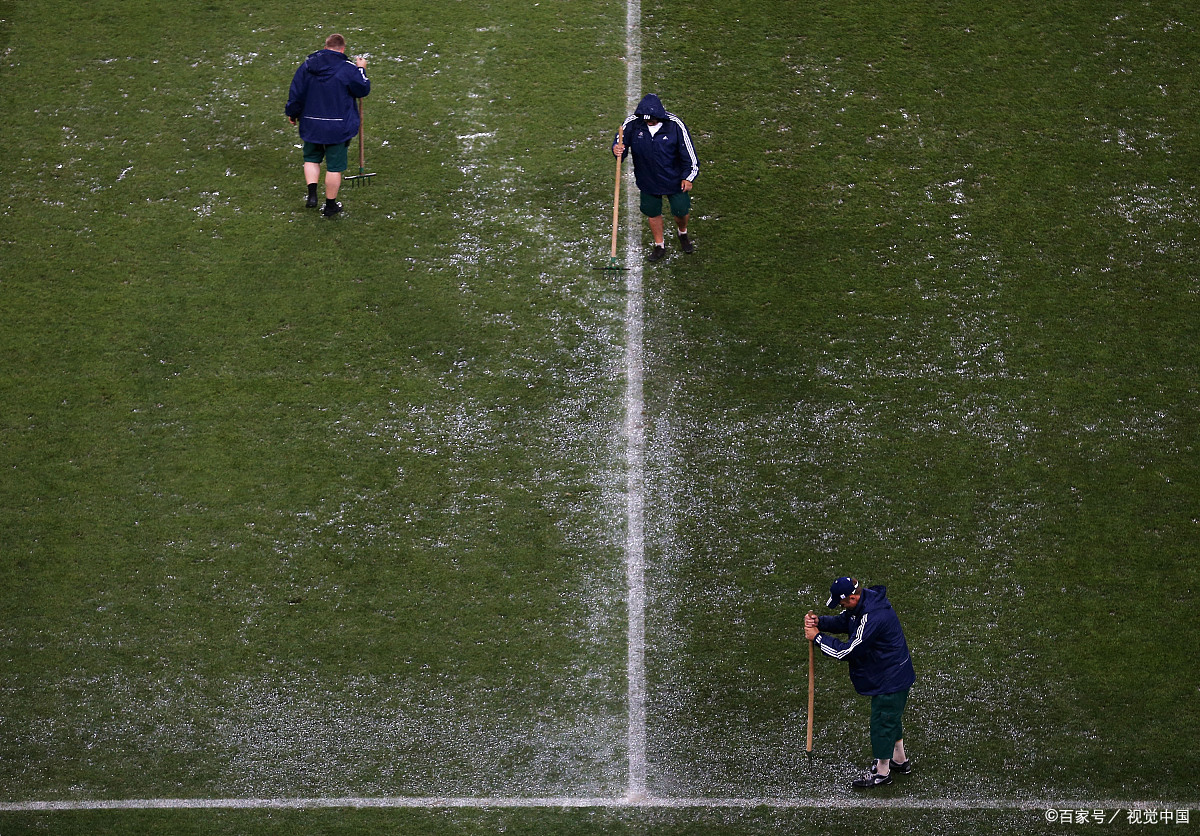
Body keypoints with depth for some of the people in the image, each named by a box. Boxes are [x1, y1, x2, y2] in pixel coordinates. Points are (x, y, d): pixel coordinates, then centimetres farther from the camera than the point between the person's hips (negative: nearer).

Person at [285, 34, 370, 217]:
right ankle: (330, 205, 17)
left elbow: (296, 92, 3)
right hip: (339, 127, -3)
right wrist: (361, 70, 12)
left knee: (311, 158, 24)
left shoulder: (307, 65, -3)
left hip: (311, 124, 3)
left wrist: (292, 113, 18)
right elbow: (363, 90, -2)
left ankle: (312, 195, 9)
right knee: (334, 166, 8)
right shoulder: (348, 69, -13)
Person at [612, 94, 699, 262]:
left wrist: (688, 177, -7)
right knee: (652, 211, 14)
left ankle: (682, 233, 44)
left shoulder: (675, 125, -22)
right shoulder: (632, 123, -18)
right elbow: (620, 141, -4)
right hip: (647, 178, 2)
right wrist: (617, 149, -29)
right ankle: (659, 245, 37)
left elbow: (688, 151, -12)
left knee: (681, 210, 8)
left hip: (674, 178, -2)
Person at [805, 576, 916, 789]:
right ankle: (900, 760, 43)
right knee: (891, 716, 25)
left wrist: (817, 637, -19)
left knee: (882, 722, 4)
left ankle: (882, 772, 21)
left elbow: (847, 651, -29)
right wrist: (819, 621, -9)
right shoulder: (866, 599, -4)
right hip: (894, 674, 10)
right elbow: (843, 621, 11)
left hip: (890, 679, -10)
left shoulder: (873, 618, -34)